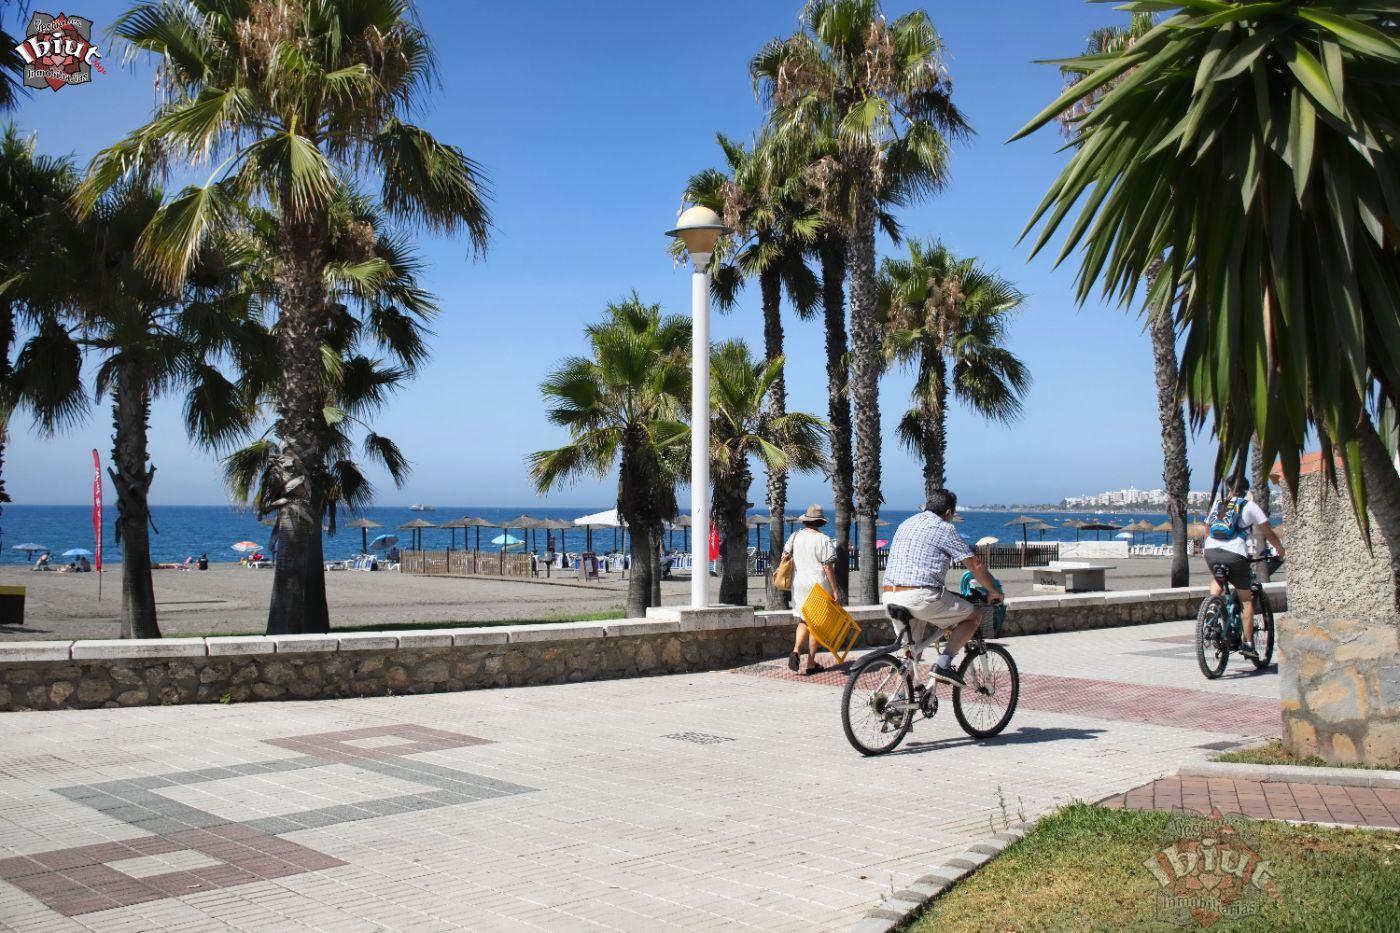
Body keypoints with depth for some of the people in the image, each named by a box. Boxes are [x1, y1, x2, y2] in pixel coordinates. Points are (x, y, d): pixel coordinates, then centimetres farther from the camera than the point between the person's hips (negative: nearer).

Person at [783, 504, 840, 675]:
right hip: (819, 585, -4)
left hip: (799, 584, 4)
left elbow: (785, 556, 9)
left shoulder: (795, 536, 3)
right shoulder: (824, 540, -10)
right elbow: (828, 567, -12)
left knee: (803, 621, 16)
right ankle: (811, 664, 8)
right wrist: (834, 590, -5)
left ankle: (796, 650, -8)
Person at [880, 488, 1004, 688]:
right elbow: (975, 565, 2)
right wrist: (993, 591, 18)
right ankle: (943, 664, -1)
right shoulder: (944, 528, 0)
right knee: (974, 615, 10)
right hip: (919, 596, -7)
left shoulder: (905, 524, 23)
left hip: (889, 596, 7)